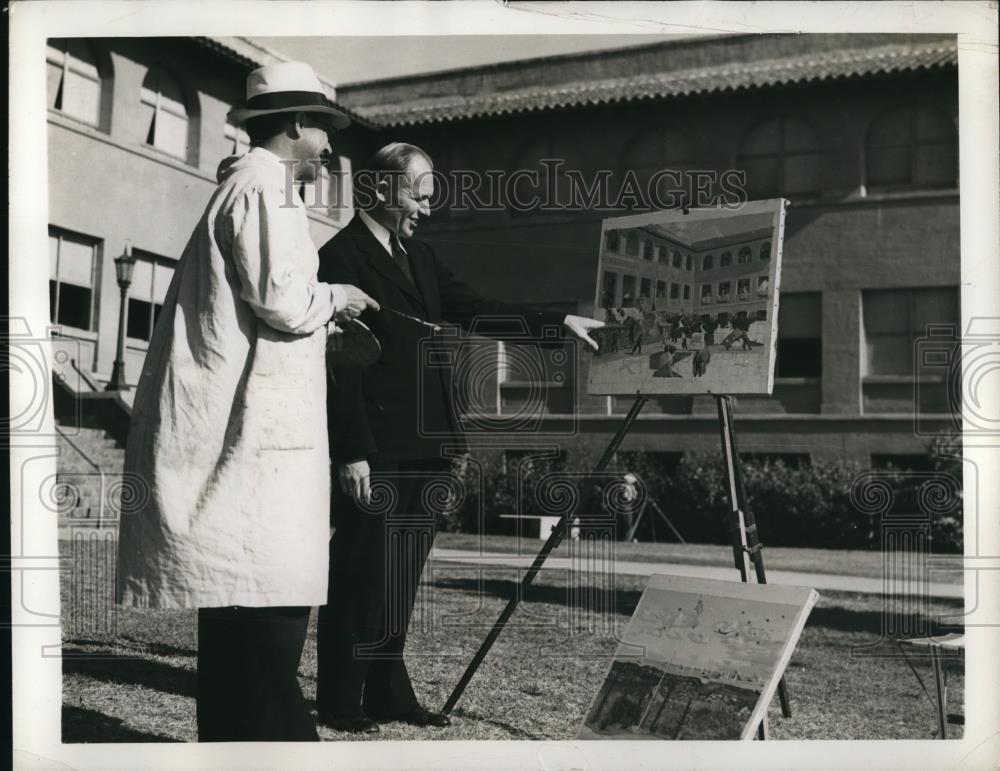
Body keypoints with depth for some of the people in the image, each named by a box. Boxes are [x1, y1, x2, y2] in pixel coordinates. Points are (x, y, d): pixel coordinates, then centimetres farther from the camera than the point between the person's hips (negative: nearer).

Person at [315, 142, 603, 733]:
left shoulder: (420, 257, 18)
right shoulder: (341, 257, -8)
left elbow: (478, 311, 16)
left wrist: (559, 321, 8)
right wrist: (352, 454, -17)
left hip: (423, 448, 8)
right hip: (375, 452, -8)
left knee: (401, 578, 12)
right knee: (360, 577, 0)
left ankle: (389, 695, 22)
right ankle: (340, 702, 11)